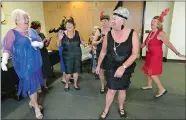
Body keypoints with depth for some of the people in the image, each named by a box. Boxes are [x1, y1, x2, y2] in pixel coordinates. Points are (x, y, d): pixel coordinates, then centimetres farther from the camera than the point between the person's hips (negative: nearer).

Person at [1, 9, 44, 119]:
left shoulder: (32, 31, 8)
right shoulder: (12, 33, -8)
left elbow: (42, 44, 11)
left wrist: (38, 44, -12)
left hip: (36, 63, 6)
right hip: (24, 65, -6)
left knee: (35, 83, 16)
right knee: (32, 85, 0)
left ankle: (32, 102, 38)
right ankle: (36, 107, 19)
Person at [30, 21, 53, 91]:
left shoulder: (42, 34, 5)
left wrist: (48, 42, -9)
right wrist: (43, 41, -22)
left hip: (45, 55, 6)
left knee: (46, 70, 12)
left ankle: (45, 85, 30)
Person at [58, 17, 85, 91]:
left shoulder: (77, 33, -1)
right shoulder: (63, 34, -6)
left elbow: (82, 42, 10)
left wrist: (82, 41, -12)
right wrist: (59, 38, -19)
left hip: (77, 55, 2)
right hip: (67, 56, -2)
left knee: (76, 70, 12)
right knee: (68, 72, 4)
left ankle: (75, 84, 33)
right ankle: (66, 84, 31)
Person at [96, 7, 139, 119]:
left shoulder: (132, 34, -14)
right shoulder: (108, 34, -9)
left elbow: (135, 54, -18)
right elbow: (103, 51, 3)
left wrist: (123, 67, -30)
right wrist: (98, 65, 10)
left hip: (126, 68, 0)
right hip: (111, 67, 0)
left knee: (122, 89, 16)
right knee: (112, 89, 6)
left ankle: (121, 108, 45)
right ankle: (106, 110, 32)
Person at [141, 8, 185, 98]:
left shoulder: (161, 33, -20)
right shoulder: (151, 32, 4)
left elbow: (168, 44, -29)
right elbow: (145, 42, 19)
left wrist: (177, 53, -36)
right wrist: (141, 46, 30)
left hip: (155, 56, -8)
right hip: (149, 55, 8)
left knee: (152, 73, -5)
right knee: (148, 71, 18)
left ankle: (162, 89, 11)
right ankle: (149, 85, 38)